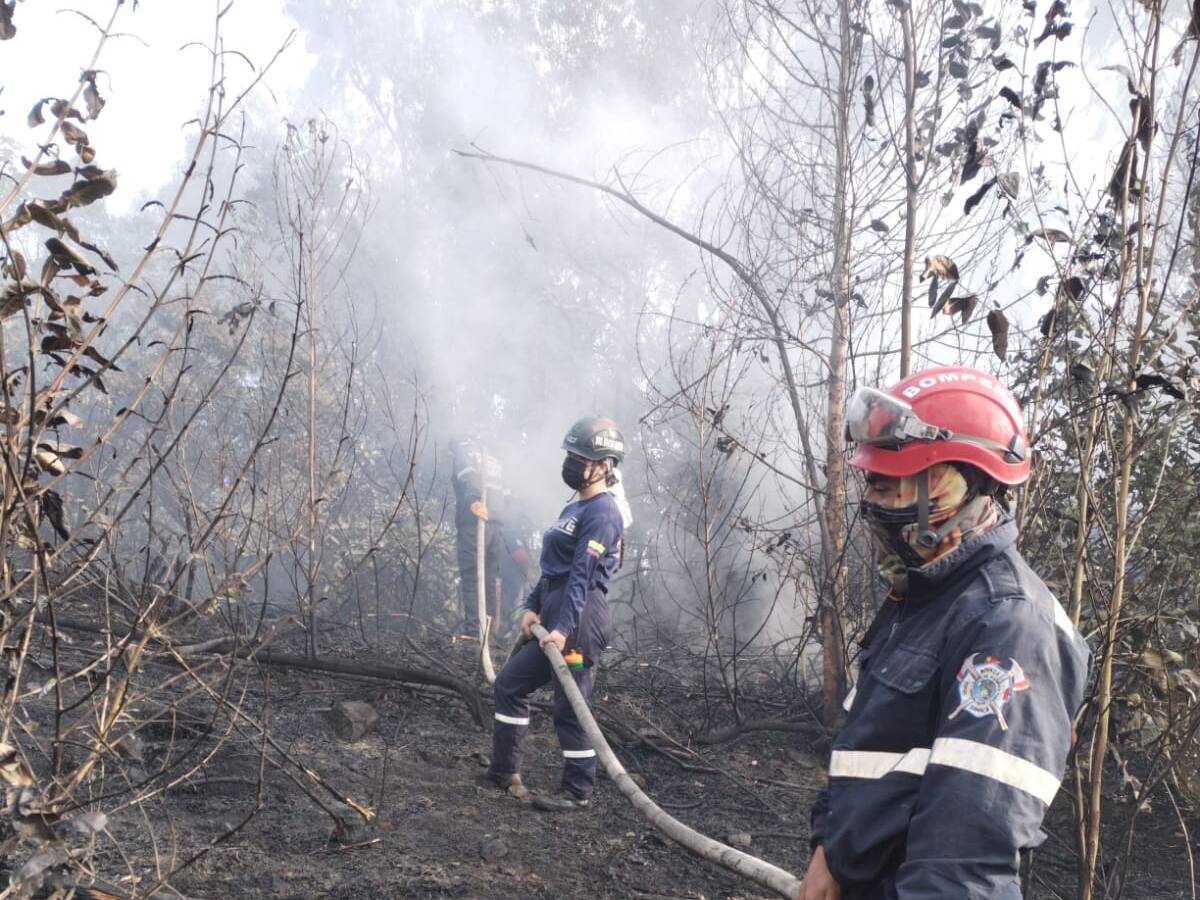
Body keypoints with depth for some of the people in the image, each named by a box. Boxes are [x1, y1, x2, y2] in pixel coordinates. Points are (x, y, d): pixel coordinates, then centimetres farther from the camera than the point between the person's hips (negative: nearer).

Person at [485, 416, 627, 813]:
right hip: (553, 614, 10)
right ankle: (505, 771, 23)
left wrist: (563, 629, -26)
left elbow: (581, 575, -21)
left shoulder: (603, 513, -13)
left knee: (569, 706, -3)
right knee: (510, 683, 14)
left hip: (580, 617, -10)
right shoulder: (574, 509, 18)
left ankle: (578, 792, 9)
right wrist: (532, 607, 10)